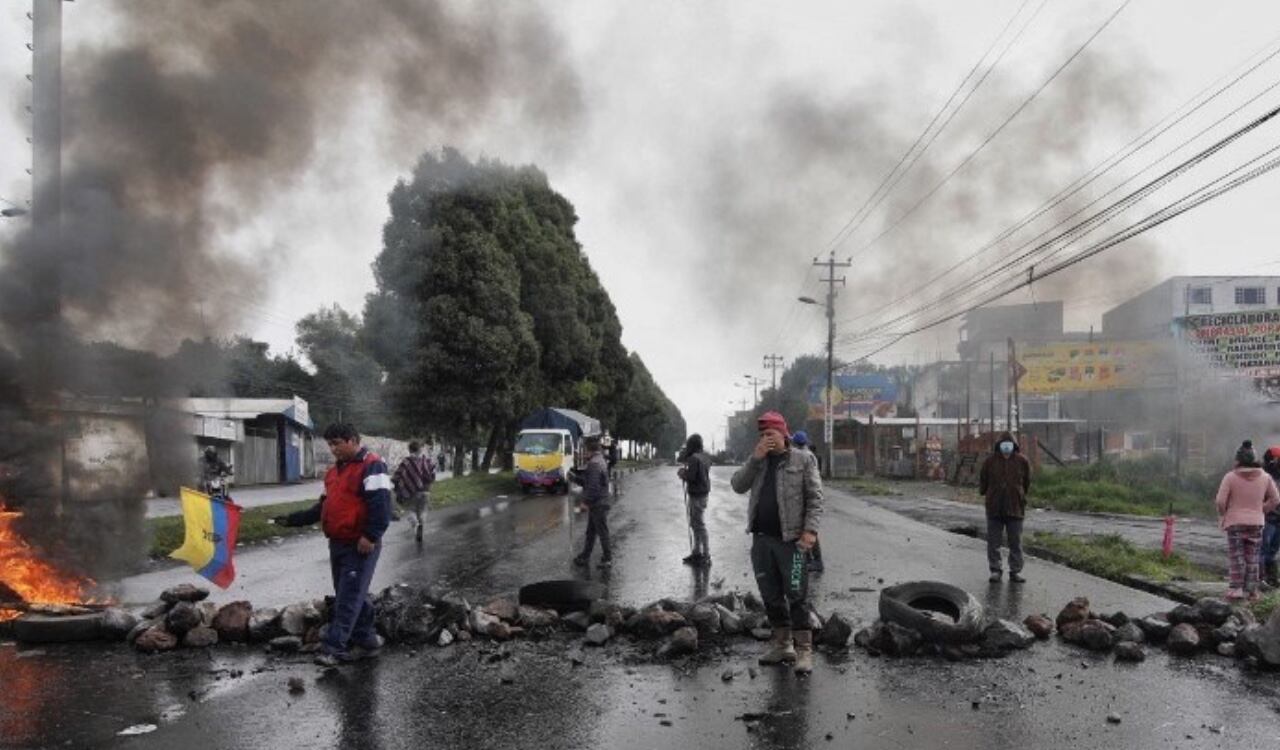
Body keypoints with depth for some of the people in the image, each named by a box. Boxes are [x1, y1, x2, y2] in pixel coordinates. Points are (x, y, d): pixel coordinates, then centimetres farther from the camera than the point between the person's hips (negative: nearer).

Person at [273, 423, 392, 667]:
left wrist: (370, 536, -25)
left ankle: (334, 647, -4)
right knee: (352, 595, 14)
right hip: (338, 544, 9)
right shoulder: (333, 471, 17)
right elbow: (323, 507, 23)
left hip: (360, 546, -9)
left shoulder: (371, 466, -13)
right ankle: (366, 640, 24)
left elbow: (381, 504, -20)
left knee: (348, 598, -6)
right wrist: (292, 519, 14)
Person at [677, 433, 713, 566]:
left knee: (699, 525, -5)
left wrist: (682, 473, -7)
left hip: (697, 495, -10)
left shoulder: (694, 458, -20)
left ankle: (706, 556, -1)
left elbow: (691, 477, -22)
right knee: (695, 524, 20)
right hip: (703, 492, 10)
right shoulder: (705, 456, 9)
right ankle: (697, 552, 29)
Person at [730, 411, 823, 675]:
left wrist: (810, 529, -16)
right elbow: (738, 486, 1)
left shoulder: (803, 460, 1)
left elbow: (815, 497, -4)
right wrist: (755, 458, -9)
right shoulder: (758, 462, 14)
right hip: (761, 539, 5)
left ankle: (804, 650, 3)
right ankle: (782, 644, 23)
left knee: (797, 596, -3)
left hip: (790, 539, -5)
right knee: (771, 596, 12)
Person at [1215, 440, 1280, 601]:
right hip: (1256, 522, 3)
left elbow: (1220, 501, -14)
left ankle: (1236, 588, -5)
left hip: (1235, 522, -3)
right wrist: (1261, 511, 17)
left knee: (1236, 556, 2)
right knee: (1252, 558, 10)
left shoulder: (1230, 477, -12)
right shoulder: (1265, 477, 0)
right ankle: (1251, 590, 14)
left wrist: (1222, 515, 4)